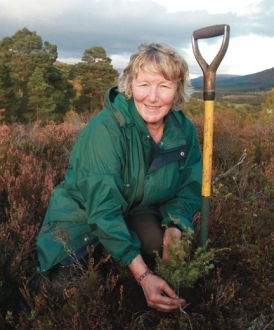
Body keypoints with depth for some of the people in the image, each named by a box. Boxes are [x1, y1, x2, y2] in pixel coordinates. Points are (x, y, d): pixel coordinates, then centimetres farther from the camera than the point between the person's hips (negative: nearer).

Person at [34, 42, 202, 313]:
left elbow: (190, 188, -1)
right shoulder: (105, 129, -29)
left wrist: (176, 226, -23)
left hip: (137, 213, 4)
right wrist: (143, 275, -37)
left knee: (175, 249, -24)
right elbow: (102, 209, -32)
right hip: (83, 218, -3)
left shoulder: (184, 129, -11)